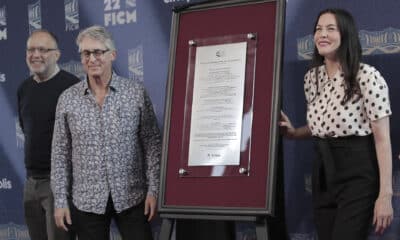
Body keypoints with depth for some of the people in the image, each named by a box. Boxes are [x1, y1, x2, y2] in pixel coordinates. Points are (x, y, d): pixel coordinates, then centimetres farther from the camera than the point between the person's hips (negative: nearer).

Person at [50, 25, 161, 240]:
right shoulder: (67, 99, 3)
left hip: (132, 198, -1)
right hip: (87, 202, 1)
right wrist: (60, 200, 2)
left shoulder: (136, 92, -1)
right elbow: (61, 153, 6)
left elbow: (152, 144, 1)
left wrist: (153, 189, -5)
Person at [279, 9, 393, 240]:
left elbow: (382, 138, -14)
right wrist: (293, 132, 2)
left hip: (357, 173, -7)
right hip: (323, 171, 7)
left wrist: (385, 195, -17)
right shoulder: (312, 77, 7)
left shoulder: (367, 76, -14)